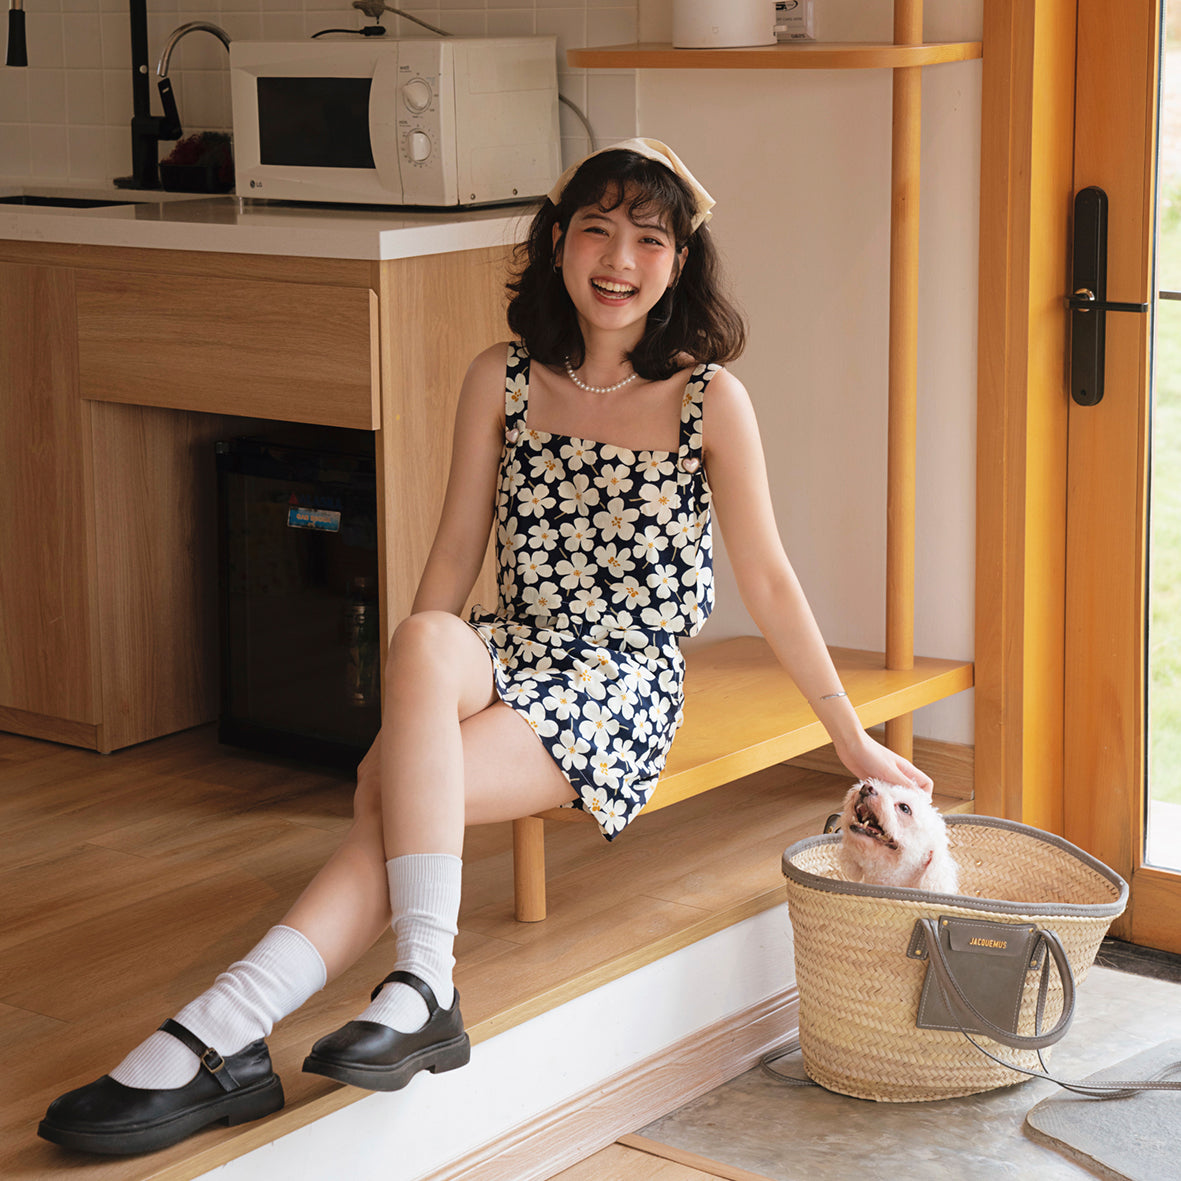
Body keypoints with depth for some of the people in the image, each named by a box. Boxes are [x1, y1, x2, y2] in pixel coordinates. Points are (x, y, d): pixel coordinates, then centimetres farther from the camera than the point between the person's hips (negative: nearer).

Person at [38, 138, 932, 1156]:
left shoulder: (709, 399, -1)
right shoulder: (502, 381, 8)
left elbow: (768, 580, 4)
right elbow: (458, 553, 9)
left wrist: (853, 738, 7)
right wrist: (412, 707, 1)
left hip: (625, 691, -3)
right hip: (506, 657, 3)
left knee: (394, 792, -28)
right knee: (425, 641, -34)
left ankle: (225, 1031, -34)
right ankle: (421, 990, -42)